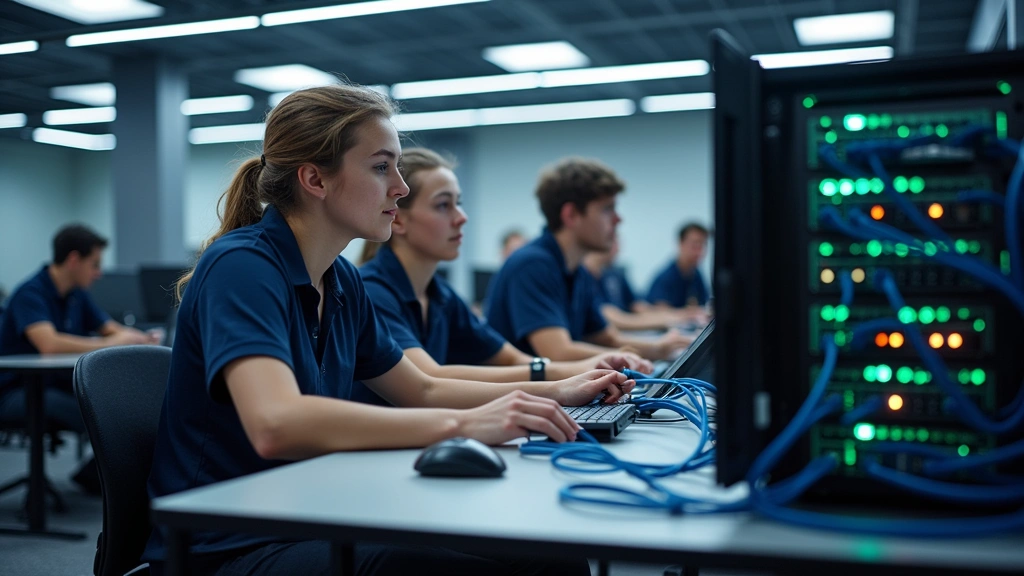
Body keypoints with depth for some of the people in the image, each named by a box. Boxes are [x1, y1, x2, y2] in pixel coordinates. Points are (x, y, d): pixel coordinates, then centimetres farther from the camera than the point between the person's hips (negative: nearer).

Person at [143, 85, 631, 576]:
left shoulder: (343, 282, 7)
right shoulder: (240, 266, -17)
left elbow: (423, 392, 19)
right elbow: (276, 426, -34)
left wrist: (558, 393, 9)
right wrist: (463, 425, -32)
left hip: (310, 525, 7)